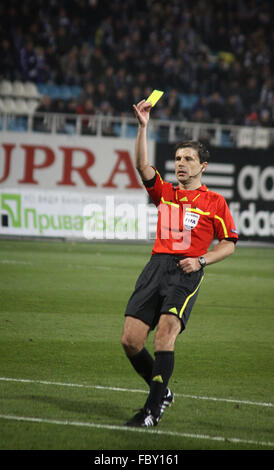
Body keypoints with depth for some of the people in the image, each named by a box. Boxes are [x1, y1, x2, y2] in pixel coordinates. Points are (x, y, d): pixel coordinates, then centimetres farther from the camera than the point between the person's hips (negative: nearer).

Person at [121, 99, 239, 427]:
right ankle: (161, 392, 17)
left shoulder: (214, 202, 9)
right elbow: (142, 165, 2)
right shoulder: (164, 193, 16)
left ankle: (154, 408, -18)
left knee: (164, 334, -22)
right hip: (157, 265, 4)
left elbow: (229, 242, 10)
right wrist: (142, 126, -8)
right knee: (130, 340, -5)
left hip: (187, 272, -4)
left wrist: (201, 260, -6)